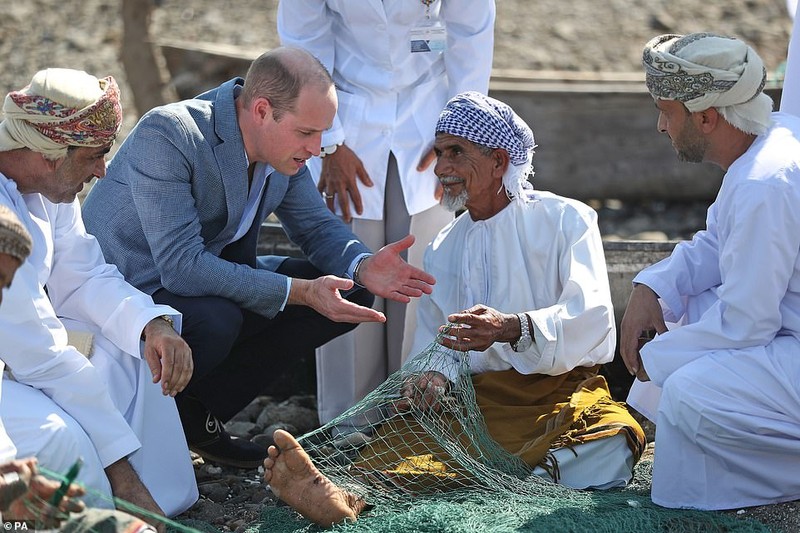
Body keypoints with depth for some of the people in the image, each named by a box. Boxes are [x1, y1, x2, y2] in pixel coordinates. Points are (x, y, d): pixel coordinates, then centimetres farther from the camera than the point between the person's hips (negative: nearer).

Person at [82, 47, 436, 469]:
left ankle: (197, 416, 1)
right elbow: (182, 266, -33)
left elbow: (317, 225, 9)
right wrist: (299, 292, -34)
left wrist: (362, 267, -15)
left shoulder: (281, 146, -4)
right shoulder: (166, 135, -28)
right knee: (215, 320, -38)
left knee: (349, 292, -3)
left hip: (212, 277, 8)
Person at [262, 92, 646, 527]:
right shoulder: (441, 251, 23)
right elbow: (434, 343, 16)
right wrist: (434, 375, -10)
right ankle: (347, 497, -59)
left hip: (563, 390, -4)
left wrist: (512, 329, -27)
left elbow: (591, 315, -9)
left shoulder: (566, 219, 7)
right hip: (476, 398, 4)